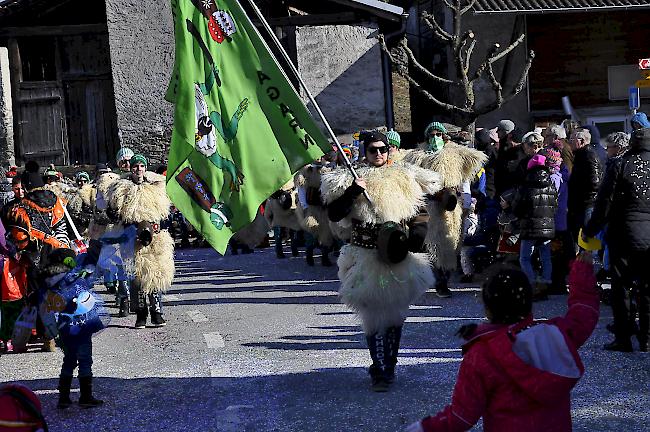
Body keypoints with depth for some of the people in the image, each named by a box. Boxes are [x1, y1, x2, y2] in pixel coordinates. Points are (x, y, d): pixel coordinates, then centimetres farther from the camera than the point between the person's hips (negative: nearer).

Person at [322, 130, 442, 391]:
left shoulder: (402, 178, 10)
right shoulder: (352, 179, -2)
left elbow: (412, 216, 24)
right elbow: (333, 215, -11)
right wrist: (353, 191, -19)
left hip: (398, 257, 4)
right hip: (367, 257, -4)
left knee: (396, 314, 9)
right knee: (374, 316, -7)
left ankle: (389, 366, 21)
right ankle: (380, 372, -3)